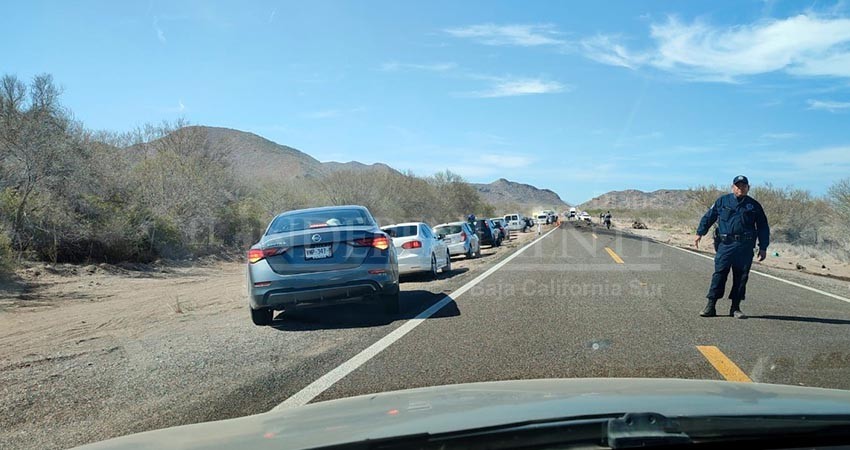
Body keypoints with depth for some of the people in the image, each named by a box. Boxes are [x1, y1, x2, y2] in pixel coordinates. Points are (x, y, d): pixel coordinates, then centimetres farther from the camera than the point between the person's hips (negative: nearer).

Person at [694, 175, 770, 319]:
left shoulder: (754, 206, 10)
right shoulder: (722, 201, 9)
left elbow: (763, 228, 13)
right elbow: (708, 217, 14)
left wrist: (763, 248, 7)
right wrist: (699, 233, 7)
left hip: (745, 247, 1)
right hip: (725, 244, -1)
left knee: (741, 277, 3)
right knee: (719, 274, -6)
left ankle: (735, 308, 12)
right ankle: (710, 306, -3)